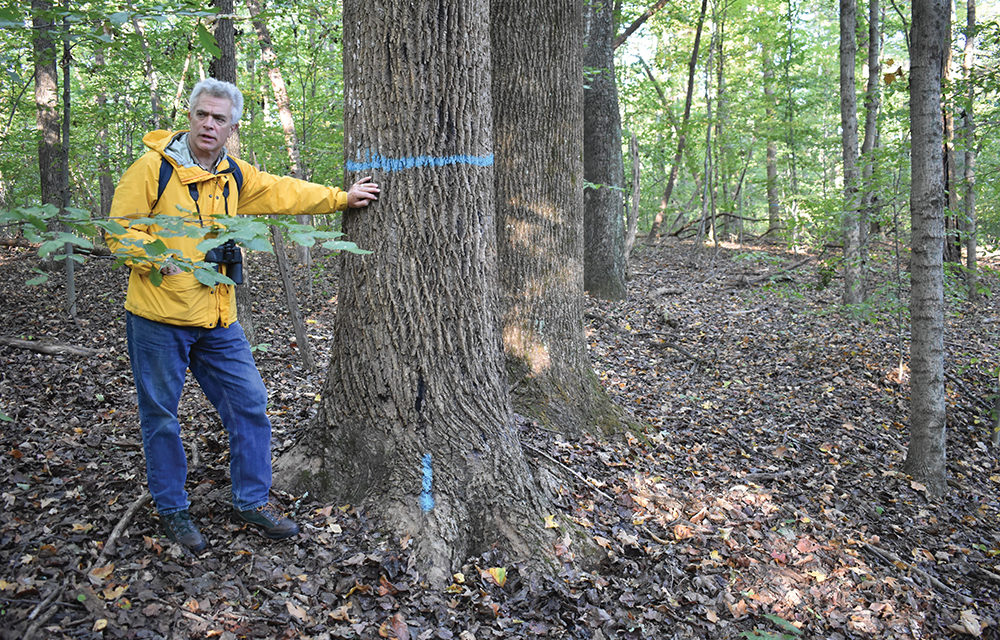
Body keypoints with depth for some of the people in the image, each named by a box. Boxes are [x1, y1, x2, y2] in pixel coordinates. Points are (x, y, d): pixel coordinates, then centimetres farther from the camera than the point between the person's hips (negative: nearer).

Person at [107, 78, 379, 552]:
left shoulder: (233, 175, 10)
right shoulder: (153, 167, -8)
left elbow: (283, 192, 22)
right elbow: (120, 230, -7)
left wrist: (341, 198, 23)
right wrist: (158, 256, -24)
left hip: (217, 321, 6)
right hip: (158, 319, -5)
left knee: (249, 403, 7)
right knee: (160, 417, 6)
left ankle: (252, 500, 22)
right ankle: (172, 509, 24)